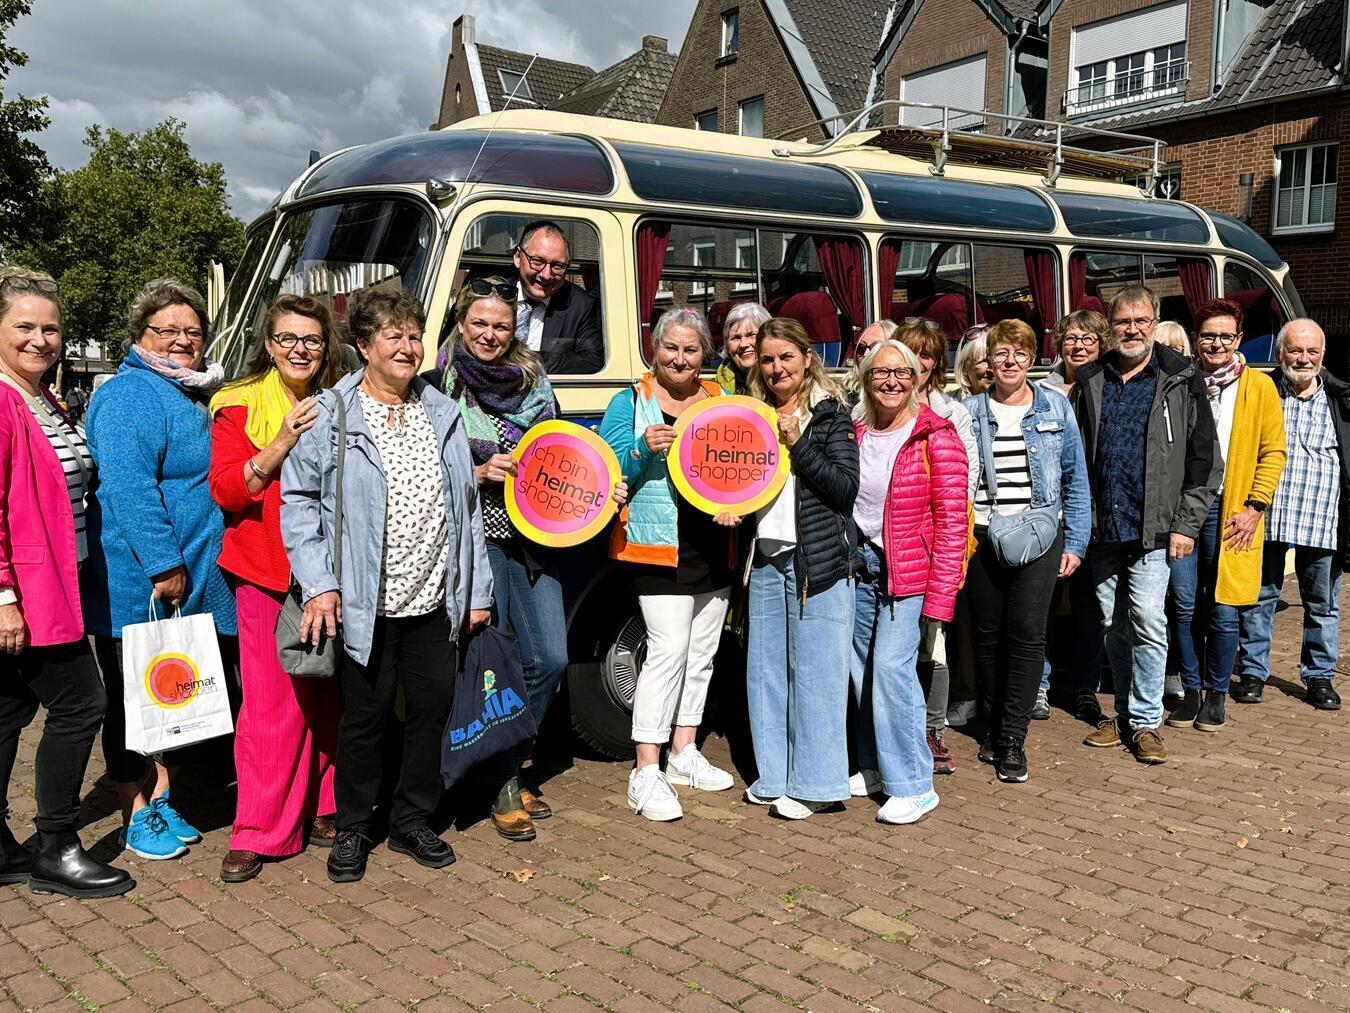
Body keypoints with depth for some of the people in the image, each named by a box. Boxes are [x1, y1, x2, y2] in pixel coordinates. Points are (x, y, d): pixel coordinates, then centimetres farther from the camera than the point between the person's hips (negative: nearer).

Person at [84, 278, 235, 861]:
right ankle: (138, 818, 16)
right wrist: (164, 564, -25)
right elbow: (127, 487, -24)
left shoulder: (196, 397, 17)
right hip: (139, 586, -9)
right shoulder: (130, 395, -13)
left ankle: (160, 803, 29)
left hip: (192, 586, 9)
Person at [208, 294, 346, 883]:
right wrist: (279, 446, -19)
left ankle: (323, 809, 23)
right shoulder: (240, 405, 2)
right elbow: (225, 491, -7)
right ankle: (258, 832, 6)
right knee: (272, 705, -5)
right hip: (265, 575, -3)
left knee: (328, 697, 8)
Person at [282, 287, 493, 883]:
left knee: (433, 709, 10)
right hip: (365, 605, -4)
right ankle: (352, 829, 25)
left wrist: (477, 590, 10)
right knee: (365, 717, 6)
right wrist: (318, 583, -14)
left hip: (435, 602, 4)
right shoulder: (329, 416, -3)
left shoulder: (443, 414, 10)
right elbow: (297, 501, -4)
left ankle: (412, 822, 28)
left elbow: (468, 507, 12)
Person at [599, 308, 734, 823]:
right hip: (659, 548, -5)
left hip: (715, 545, 6)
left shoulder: (722, 400, 12)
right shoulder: (629, 403, -1)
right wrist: (643, 449, -22)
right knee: (669, 649, -12)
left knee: (702, 651, 12)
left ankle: (684, 752, 28)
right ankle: (645, 772, -6)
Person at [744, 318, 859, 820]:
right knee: (766, 669, 10)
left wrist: (798, 443, -16)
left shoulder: (831, 416, -2)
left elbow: (846, 487, -11)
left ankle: (815, 783, 9)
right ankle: (774, 777, 22)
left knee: (814, 671, -2)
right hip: (766, 557, 6)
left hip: (818, 559, -6)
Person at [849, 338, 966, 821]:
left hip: (909, 571, -5)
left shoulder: (937, 436, -8)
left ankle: (912, 785, 0)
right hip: (859, 565, 5)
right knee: (863, 669, 9)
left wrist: (941, 594, -15)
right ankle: (876, 766, 27)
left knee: (892, 665, -12)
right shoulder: (854, 433, 6)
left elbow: (951, 521, -11)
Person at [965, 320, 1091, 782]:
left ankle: (1012, 740, 2)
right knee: (988, 636, 8)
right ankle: (993, 726, 26)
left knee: (1026, 633, -7)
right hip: (982, 537, 1)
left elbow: (1076, 479, 6)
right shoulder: (969, 412, 5)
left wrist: (1075, 542, 2)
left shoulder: (1056, 408, 5)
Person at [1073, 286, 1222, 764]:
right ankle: (1125, 712, 24)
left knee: (1148, 623, -7)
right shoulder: (1090, 381, 8)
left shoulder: (1181, 380, -2)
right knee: (1114, 627, 11)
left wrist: (1187, 524, -7)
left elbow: (1205, 458, -2)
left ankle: (1145, 721, 6)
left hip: (1153, 529, -3)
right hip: (1104, 528, 4)